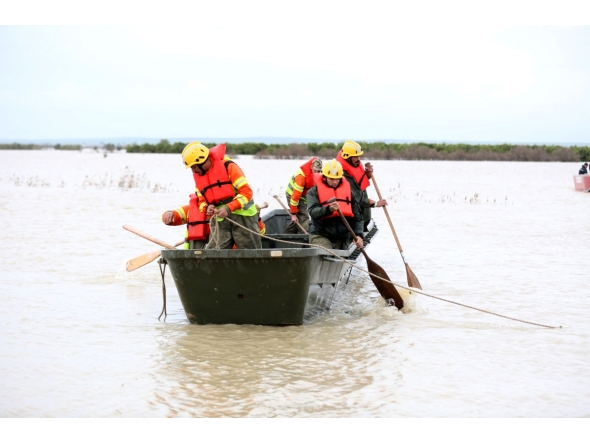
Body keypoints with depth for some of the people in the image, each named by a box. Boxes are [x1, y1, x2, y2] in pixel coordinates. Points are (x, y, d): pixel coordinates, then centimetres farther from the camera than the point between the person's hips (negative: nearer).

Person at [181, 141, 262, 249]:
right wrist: (207, 208, -11)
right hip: (220, 220, 5)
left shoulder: (227, 166, -11)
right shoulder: (198, 175, 9)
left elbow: (246, 192, -14)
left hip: (242, 216, -5)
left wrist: (228, 208, -24)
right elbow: (201, 201, 14)